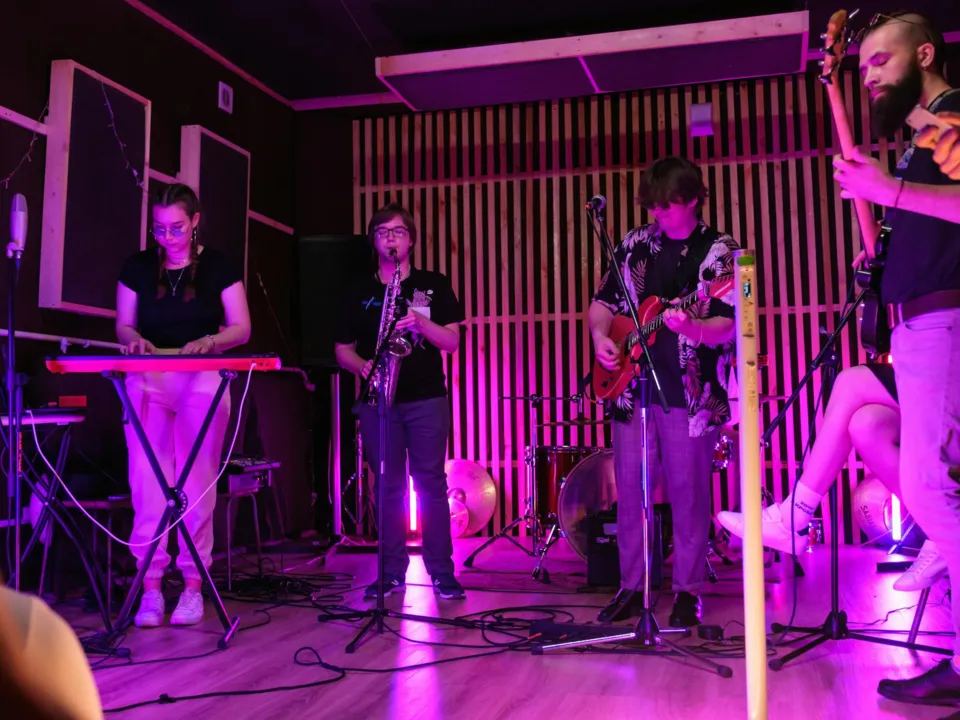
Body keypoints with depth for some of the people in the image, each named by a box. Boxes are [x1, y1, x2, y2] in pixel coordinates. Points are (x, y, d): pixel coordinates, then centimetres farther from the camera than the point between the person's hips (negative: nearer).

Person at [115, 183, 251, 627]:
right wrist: (135, 339, -13)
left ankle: (193, 587, 7)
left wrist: (209, 342, -19)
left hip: (202, 381, -2)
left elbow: (241, 328, 1)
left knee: (196, 485, -1)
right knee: (147, 483, -4)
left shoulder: (218, 266, 3)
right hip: (148, 380, 2)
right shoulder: (137, 267, 9)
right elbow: (123, 325, 10)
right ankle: (150, 587, 2)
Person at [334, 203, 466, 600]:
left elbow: (452, 342, 0)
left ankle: (441, 571, 5)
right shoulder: (359, 293, 11)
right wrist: (363, 366, -9)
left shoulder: (434, 285, 7)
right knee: (388, 486, 4)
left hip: (426, 399, -1)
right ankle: (392, 571, 12)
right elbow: (343, 349, 11)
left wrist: (420, 321, -16)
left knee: (431, 483, -3)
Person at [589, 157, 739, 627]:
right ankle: (631, 587, 20)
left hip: (690, 394, -4)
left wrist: (692, 329, -29)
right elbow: (604, 301, 16)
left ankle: (687, 592, 17)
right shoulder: (634, 245, 11)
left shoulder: (719, 252, -1)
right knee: (629, 494, 8)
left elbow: (728, 325, -9)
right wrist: (601, 336, -3)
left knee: (688, 495, 3)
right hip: (632, 389, 4)